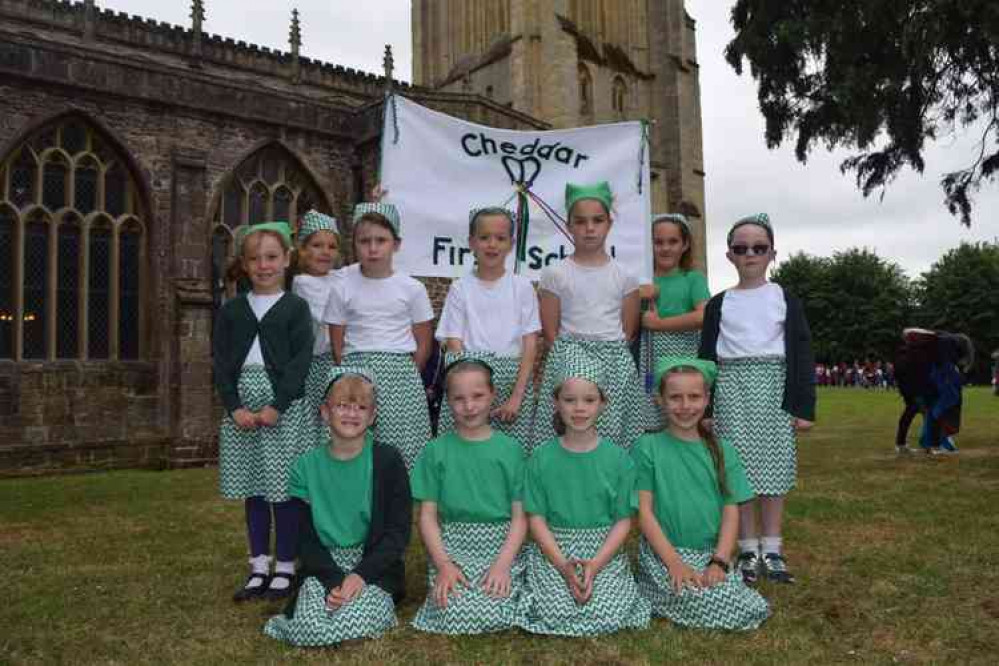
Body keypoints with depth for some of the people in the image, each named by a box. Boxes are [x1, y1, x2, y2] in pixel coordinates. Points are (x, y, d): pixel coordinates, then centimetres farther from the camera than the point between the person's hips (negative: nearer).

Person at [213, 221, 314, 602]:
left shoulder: (295, 308, 1)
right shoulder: (232, 310, 11)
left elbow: (301, 361, -6)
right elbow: (220, 361, 6)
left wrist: (277, 406, -14)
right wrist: (234, 407, -6)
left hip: (283, 406, -4)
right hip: (241, 407, 4)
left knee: (282, 489, -1)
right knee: (252, 489, 9)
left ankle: (285, 570, 12)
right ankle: (259, 568, 21)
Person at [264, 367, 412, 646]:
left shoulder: (387, 461, -2)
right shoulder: (306, 466, 4)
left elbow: (399, 531, -4)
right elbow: (305, 538, 2)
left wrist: (361, 574, -16)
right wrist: (335, 580, -14)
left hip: (375, 565, -1)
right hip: (324, 566, 2)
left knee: (355, 623, -29)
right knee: (310, 629, -25)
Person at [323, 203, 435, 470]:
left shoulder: (412, 288, 1)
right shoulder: (342, 289, 3)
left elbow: (423, 344, 6)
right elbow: (337, 345, 7)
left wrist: (404, 375, 4)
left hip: (400, 373, 0)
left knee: (403, 447, -3)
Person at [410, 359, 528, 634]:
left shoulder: (510, 449, 3)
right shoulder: (436, 451, 3)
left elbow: (520, 515, 1)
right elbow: (428, 514, 1)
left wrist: (503, 563, -13)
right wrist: (443, 564, -12)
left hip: (501, 546, 0)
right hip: (450, 546, 0)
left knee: (495, 616, -22)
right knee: (455, 617, -23)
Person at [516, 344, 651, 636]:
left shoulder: (617, 458, -2)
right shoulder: (542, 457, -2)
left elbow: (623, 521, -1)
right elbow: (536, 518, -2)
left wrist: (595, 565, -15)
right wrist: (563, 566, -15)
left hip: (605, 550, 1)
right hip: (553, 550, 0)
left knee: (608, 615, -21)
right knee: (558, 612, -23)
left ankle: (594, 578, 8)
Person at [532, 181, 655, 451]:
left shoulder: (625, 276, 6)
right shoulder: (555, 274, 1)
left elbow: (629, 331, 9)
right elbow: (550, 332, 3)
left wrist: (612, 355, 1)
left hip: (615, 361, 2)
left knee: (615, 430, -2)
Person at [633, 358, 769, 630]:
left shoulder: (722, 451, 9)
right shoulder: (647, 448, -2)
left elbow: (731, 511, 4)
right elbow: (644, 511, -6)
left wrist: (719, 562, -11)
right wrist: (674, 562, -16)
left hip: (711, 553, 4)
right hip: (662, 553, -3)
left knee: (754, 610, -19)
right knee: (714, 605, -27)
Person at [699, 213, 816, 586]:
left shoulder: (785, 300, 5)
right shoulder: (719, 304, 6)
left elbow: (802, 354, 3)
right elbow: (707, 356, 6)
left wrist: (804, 406, -3)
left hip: (774, 386, 0)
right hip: (732, 387, 0)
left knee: (774, 469, 3)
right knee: (739, 469, 0)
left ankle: (772, 549, 15)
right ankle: (749, 550, 11)